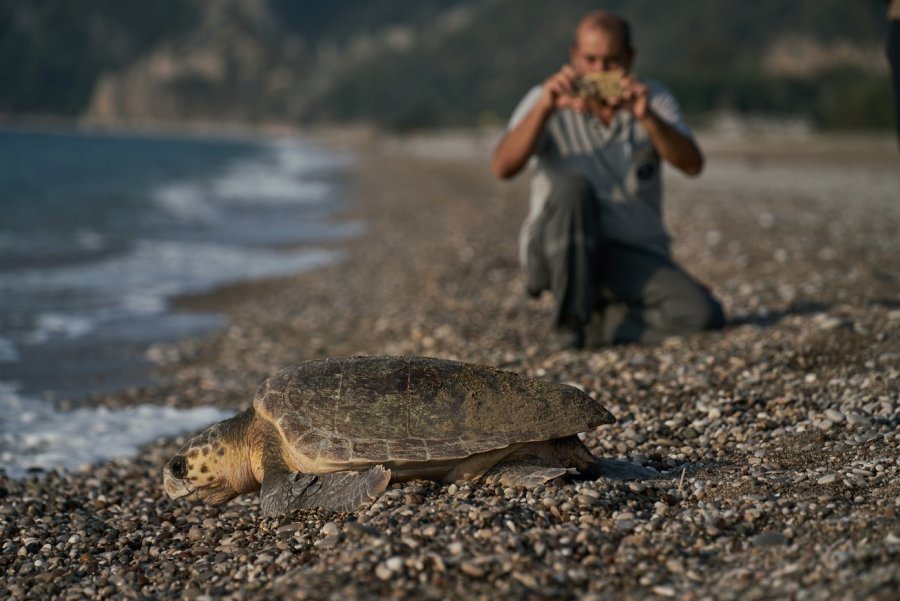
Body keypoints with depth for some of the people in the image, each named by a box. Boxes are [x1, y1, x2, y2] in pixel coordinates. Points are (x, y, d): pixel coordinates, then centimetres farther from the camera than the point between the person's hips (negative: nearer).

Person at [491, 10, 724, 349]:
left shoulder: (653, 99, 3)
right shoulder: (547, 102, -4)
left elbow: (692, 165, -13)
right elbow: (502, 168, -19)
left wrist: (646, 116, -29)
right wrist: (544, 108, -32)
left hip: (636, 256, 2)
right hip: (561, 251, -2)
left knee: (704, 315, -22)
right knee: (572, 185, -33)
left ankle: (601, 324, 2)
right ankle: (570, 321, -19)